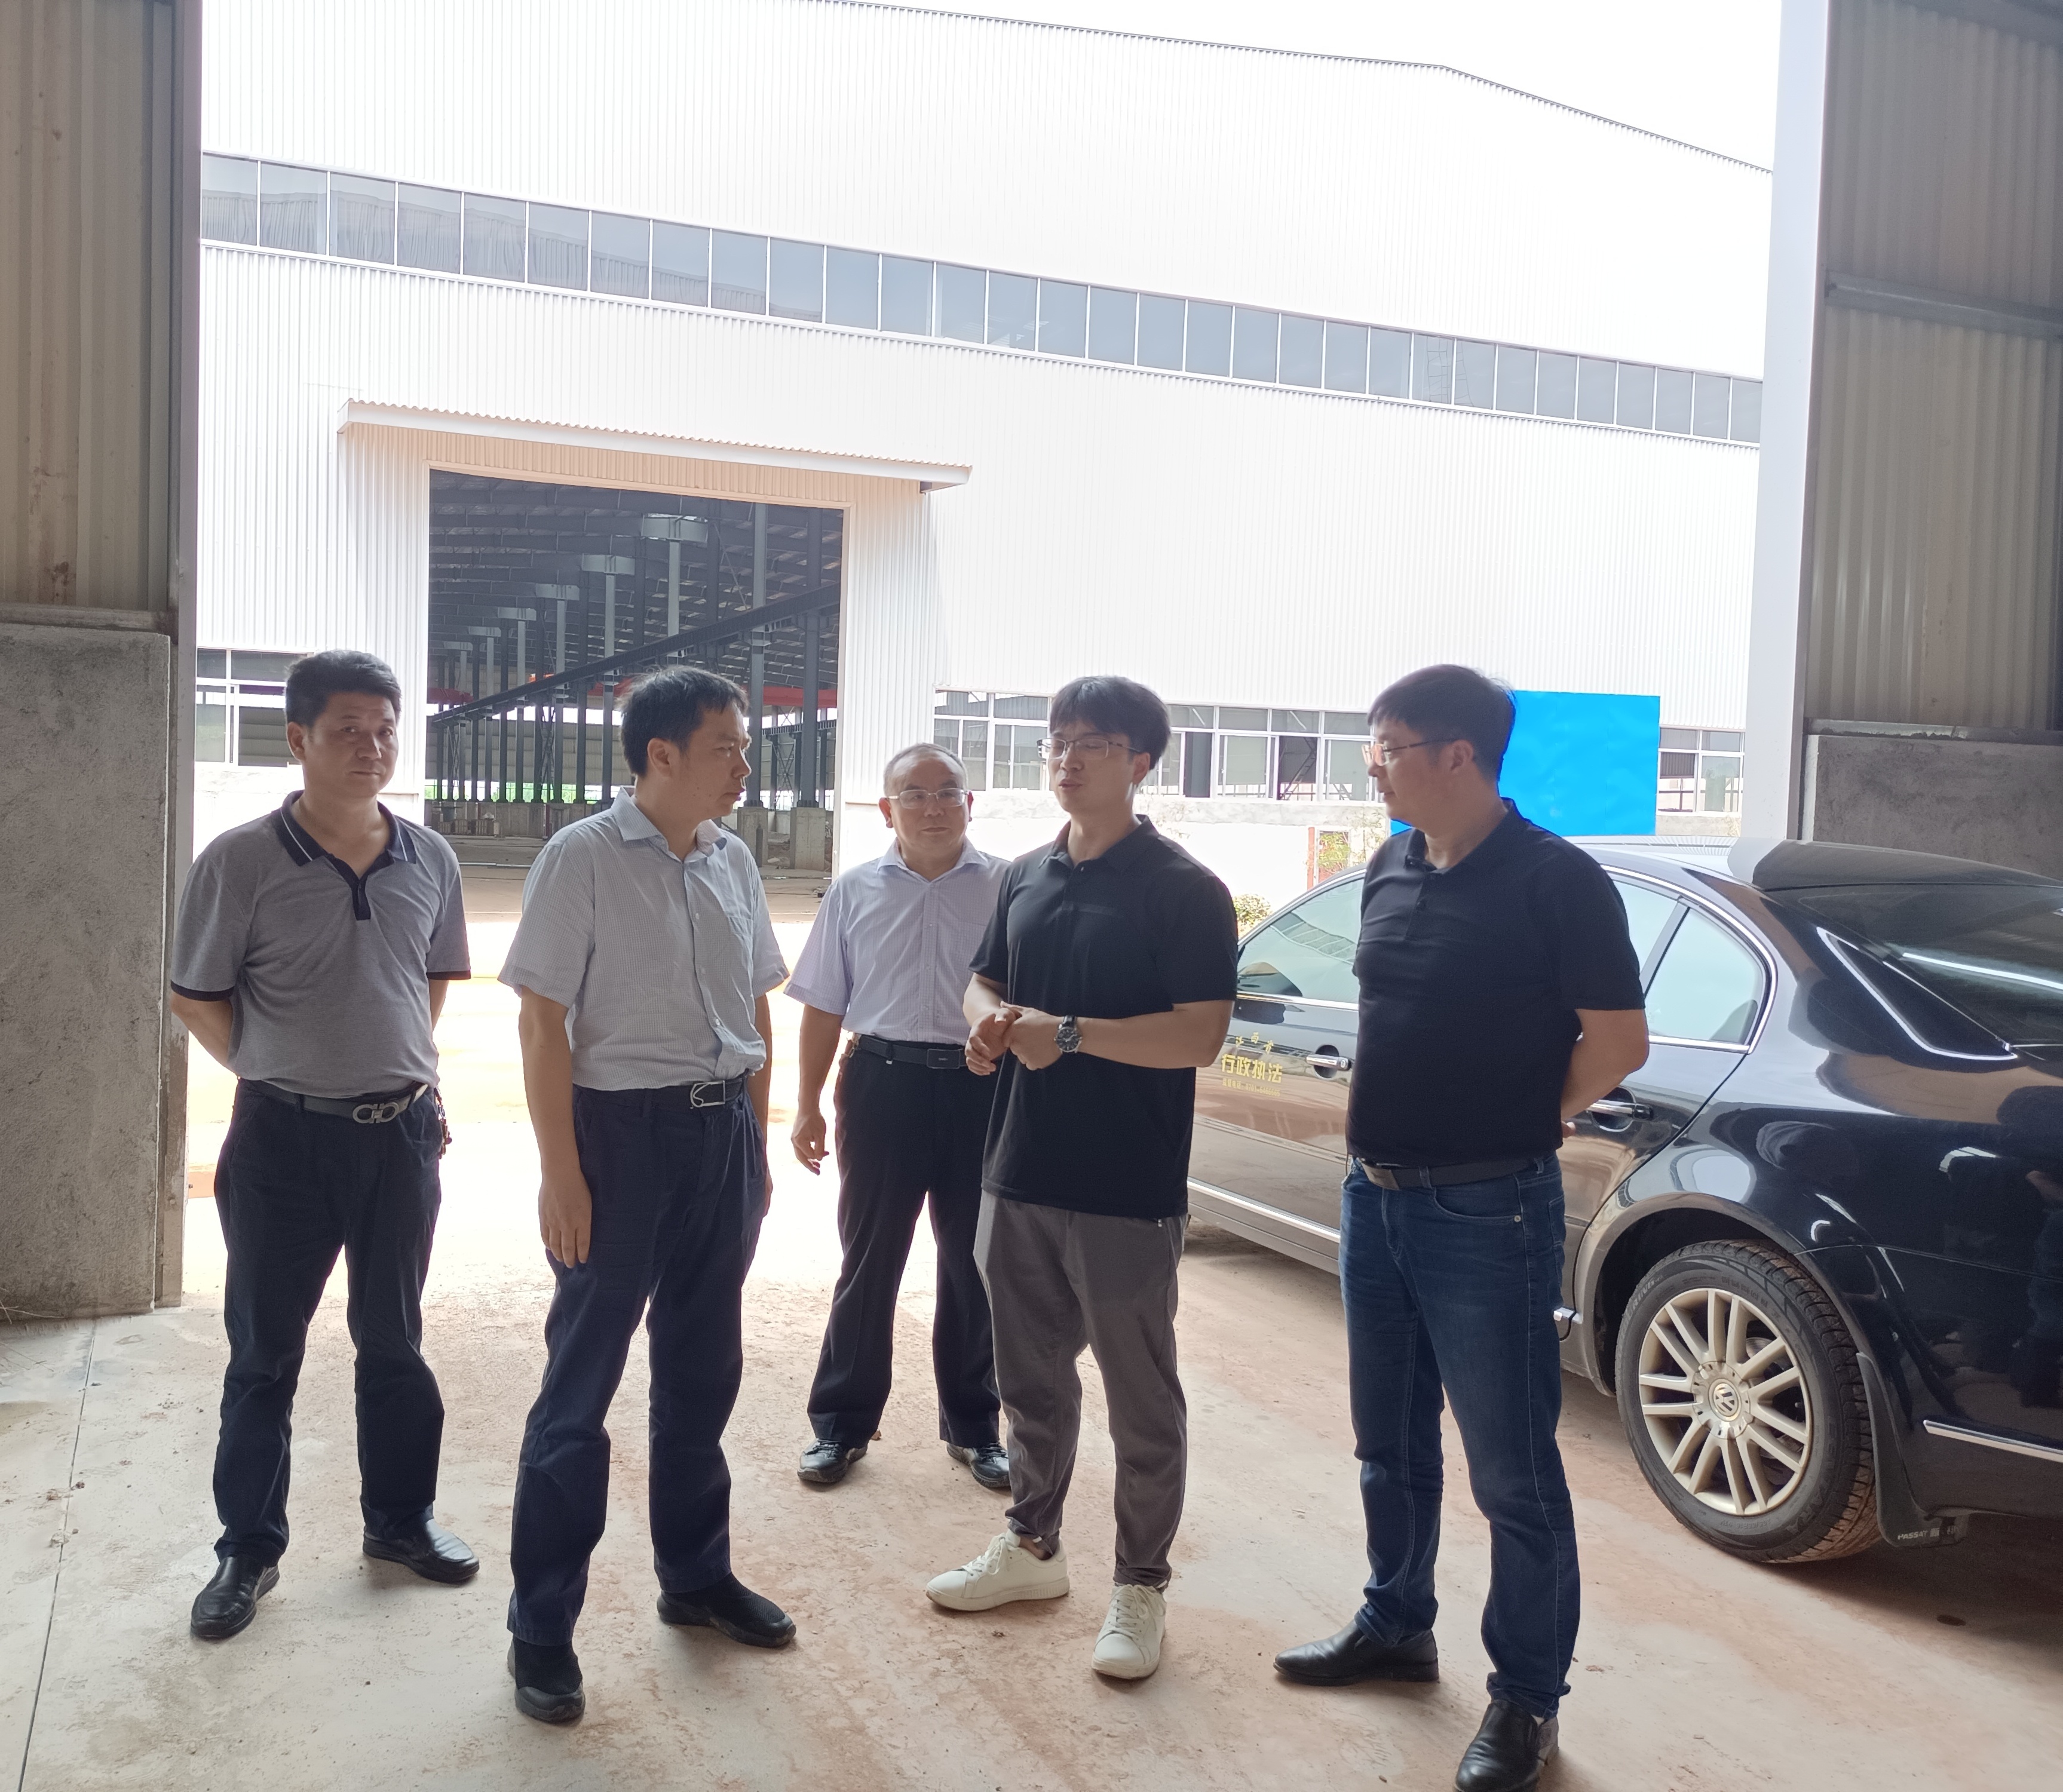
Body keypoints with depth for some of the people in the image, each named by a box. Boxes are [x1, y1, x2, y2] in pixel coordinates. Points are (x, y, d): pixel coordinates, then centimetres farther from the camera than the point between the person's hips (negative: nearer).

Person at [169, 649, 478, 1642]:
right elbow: (197, 999, -2)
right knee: (264, 1353, 9)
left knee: (393, 1342, 15)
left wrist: (397, 1069, 10)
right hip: (284, 1137, -3)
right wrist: (284, 1075, 1)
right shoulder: (240, 862, -11)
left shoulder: (429, 860, 0)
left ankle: (401, 1519, 31)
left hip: (403, 1129, 3)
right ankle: (247, 1551, 24)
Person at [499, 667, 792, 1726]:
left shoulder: (732, 862, 6)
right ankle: (541, 1627, 18)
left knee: (702, 1370, 17)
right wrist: (561, 1174, -15)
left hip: (723, 1132, 6)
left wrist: (756, 1146, 13)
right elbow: (543, 1023, -12)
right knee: (580, 1385, 4)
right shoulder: (581, 860, -11)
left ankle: (695, 1575, 35)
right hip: (622, 1127, -6)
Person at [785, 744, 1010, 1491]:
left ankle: (974, 1427, 26)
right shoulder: (854, 893, 5)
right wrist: (808, 1107, 5)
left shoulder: (1007, 887, -1)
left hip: (981, 1089, -1)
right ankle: (840, 1424, 23)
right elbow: (823, 1007, 8)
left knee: (974, 1265, 10)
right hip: (883, 1083, 1)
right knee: (867, 1262, 10)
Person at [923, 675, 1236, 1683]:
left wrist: (1067, 1033, -23)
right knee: (1030, 1377, 19)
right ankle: (1032, 1544, 37)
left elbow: (1200, 1036, -18)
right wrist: (988, 1023, -4)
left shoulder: (1181, 890, -11)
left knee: (1140, 1399, 7)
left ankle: (1140, 1586, 22)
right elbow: (986, 982, 19)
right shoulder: (1027, 879, 10)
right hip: (1019, 1174, 7)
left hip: (1127, 1191, -6)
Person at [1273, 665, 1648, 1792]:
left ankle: (1526, 1699, 20)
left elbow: (1618, 1043, -12)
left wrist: (1516, 1122, -2)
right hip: (1374, 1194, 7)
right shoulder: (1390, 871, 6)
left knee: (1512, 1471, 5)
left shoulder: (1553, 880, -15)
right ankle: (1395, 1627, 39)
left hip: (1486, 1212, -7)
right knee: (1390, 1443, 20)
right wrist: (1383, 1134, 8)